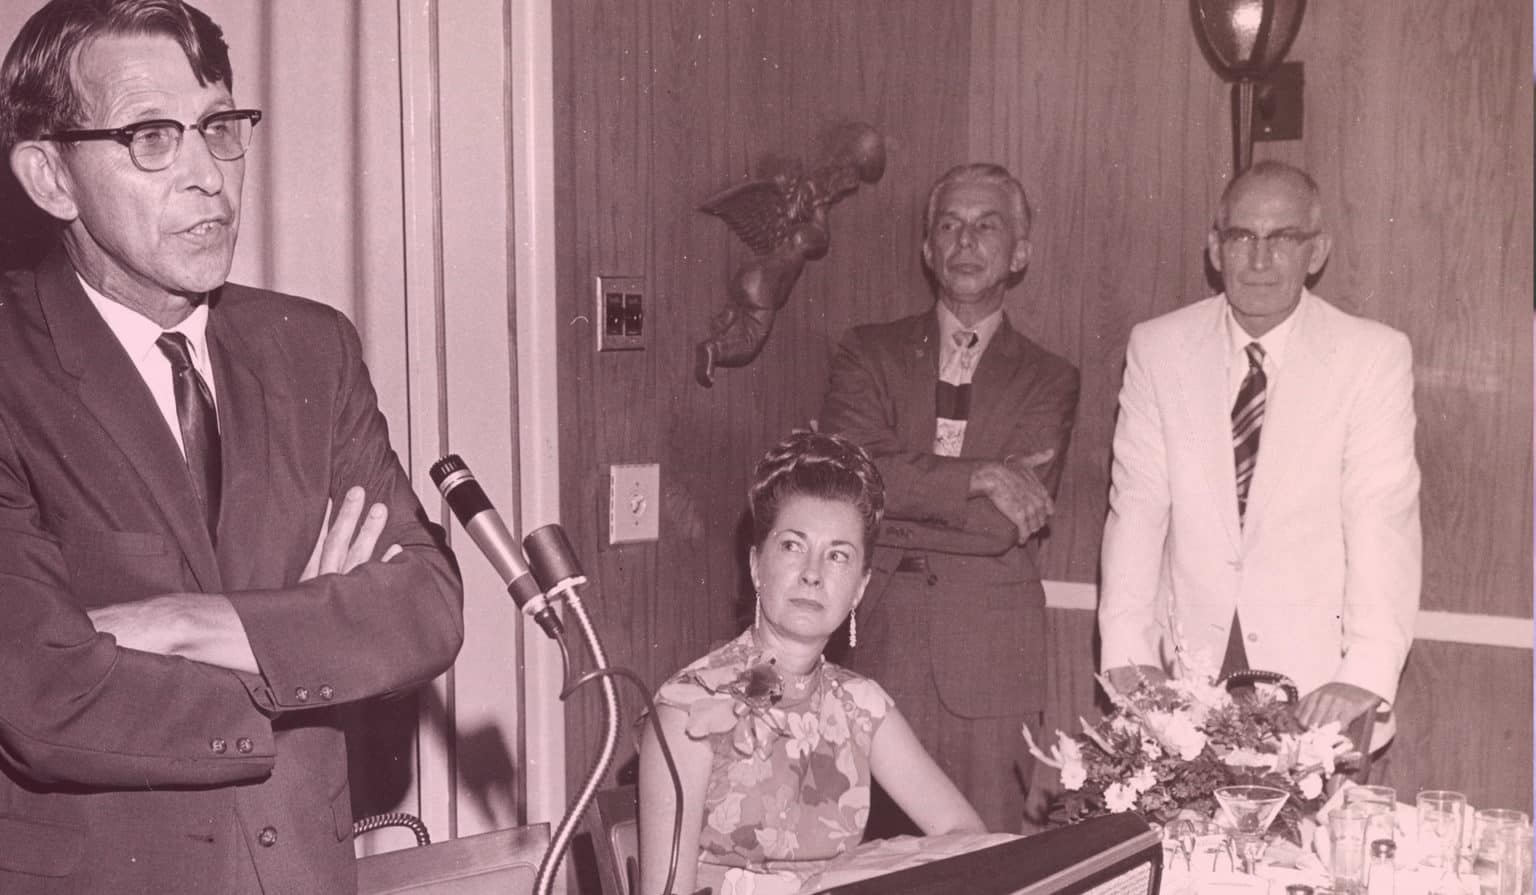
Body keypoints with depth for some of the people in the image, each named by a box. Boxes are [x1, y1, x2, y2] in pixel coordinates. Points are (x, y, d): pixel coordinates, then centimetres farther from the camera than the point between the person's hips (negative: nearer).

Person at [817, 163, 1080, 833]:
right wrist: (980, 477, -12)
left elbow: (1012, 523, -6)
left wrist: (903, 489, -8)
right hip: (879, 644, 0)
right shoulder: (869, 354, 9)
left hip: (992, 659, 0)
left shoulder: (1048, 381, 7)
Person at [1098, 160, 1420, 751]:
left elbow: (1383, 521, -9)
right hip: (1187, 668, 2)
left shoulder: (1374, 357, -2)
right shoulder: (1158, 348, 5)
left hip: (1316, 678, -1)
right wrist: (1125, 651, -9)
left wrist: (1367, 674, -20)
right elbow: (1137, 504, 1)